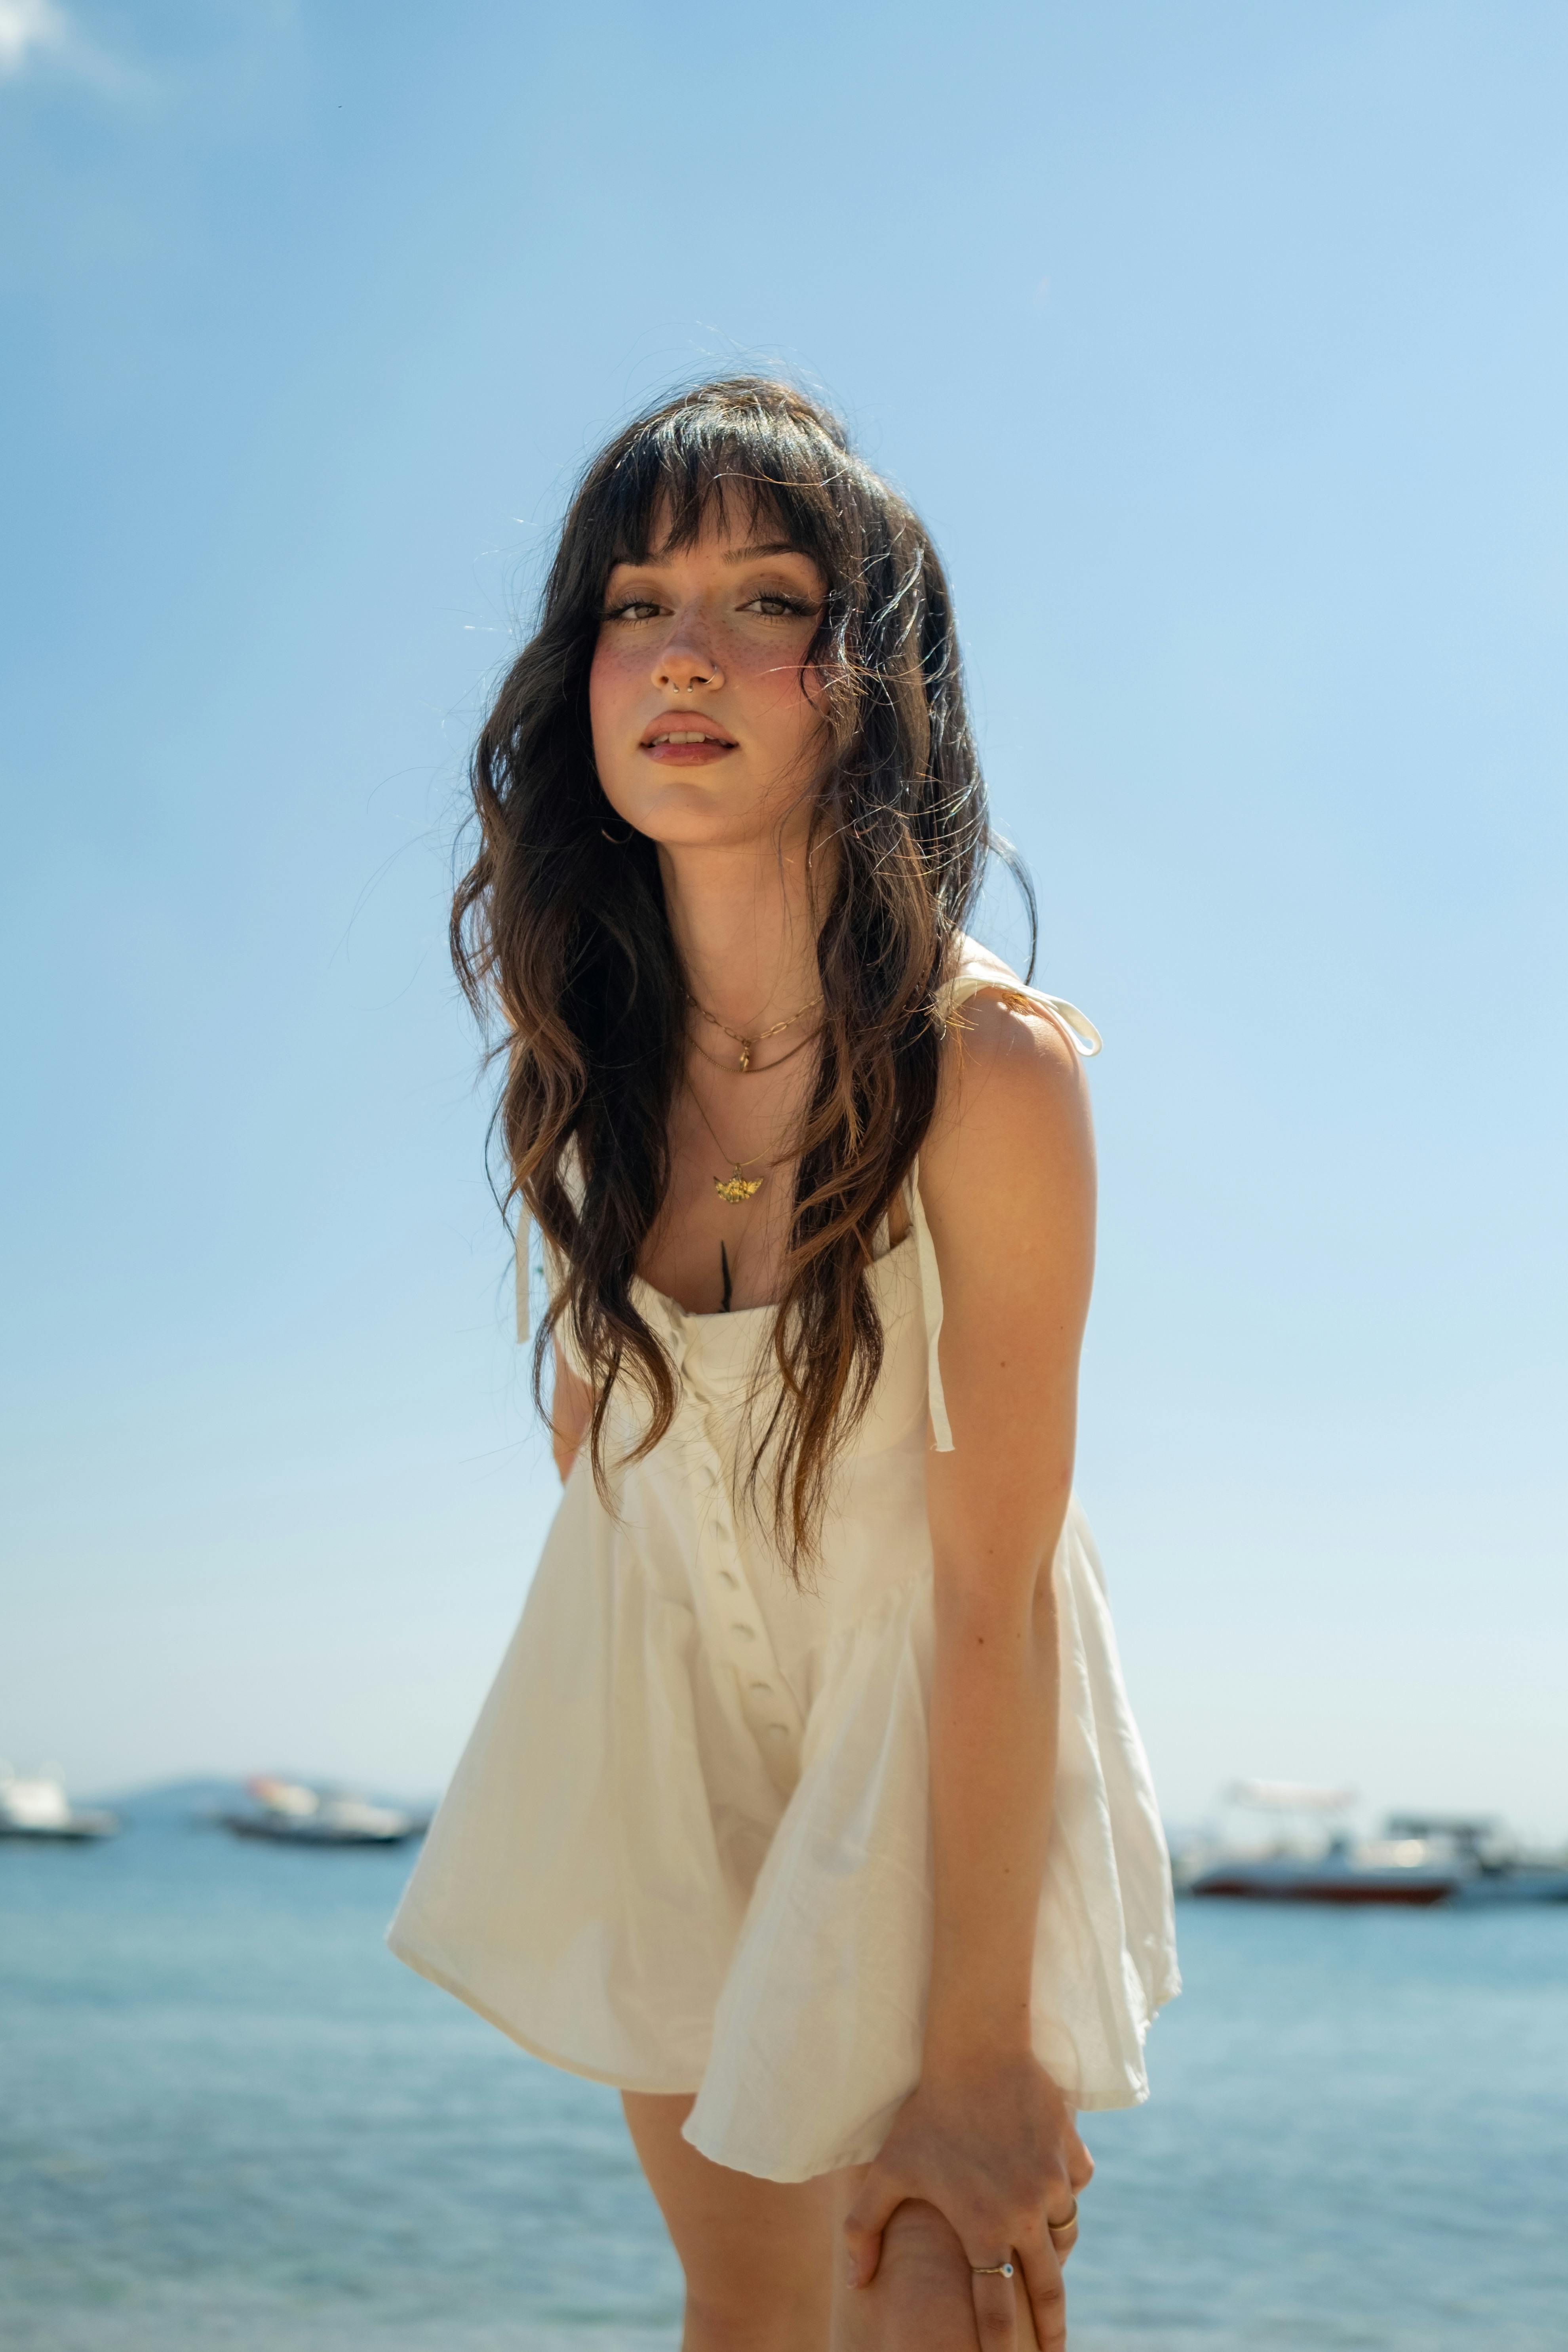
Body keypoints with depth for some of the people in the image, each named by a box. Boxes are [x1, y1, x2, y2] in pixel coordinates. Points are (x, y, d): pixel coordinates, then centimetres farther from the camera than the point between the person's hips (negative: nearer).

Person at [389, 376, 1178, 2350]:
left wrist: (976, 2050, -20)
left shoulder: (988, 1067, -28)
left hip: (934, 1721, -4)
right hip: (659, 1687, 4)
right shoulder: (586, 1035, -13)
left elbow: (991, 1592, -24)